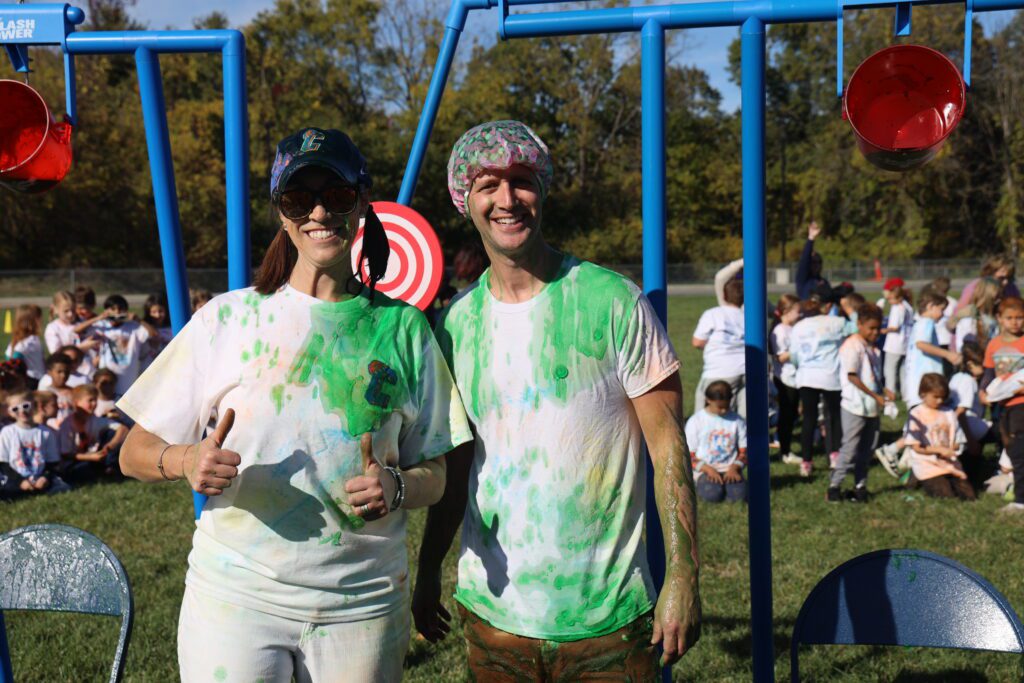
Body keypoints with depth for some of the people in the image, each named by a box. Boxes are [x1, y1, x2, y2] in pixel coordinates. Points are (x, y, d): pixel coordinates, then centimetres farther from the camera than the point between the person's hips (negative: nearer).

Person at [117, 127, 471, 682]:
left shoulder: (402, 328, 4)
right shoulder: (227, 318, 1)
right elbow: (134, 452, 1)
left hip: (362, 604, 1)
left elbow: (433, 475, 5)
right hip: (236, 593, -1)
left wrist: (395, 488, -17)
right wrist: (187, 460, -20)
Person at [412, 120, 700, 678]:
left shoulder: (612, 302, -8)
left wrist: (683, 576, -12)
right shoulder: (456, 322, 3)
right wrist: (428, 572, 10)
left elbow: (668, 447, -7)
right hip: (491, 609, 3)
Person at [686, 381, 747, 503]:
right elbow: (689, 456, 0)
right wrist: (708, 469, -16)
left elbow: (744, 451, 10)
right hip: (705, 470, -1)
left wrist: (734, 468, -11)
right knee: (713, 494, -33)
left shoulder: (737, 420, 8)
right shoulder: (695, 421, 2)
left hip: (730, 469, 2)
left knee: (739, 495, -29)